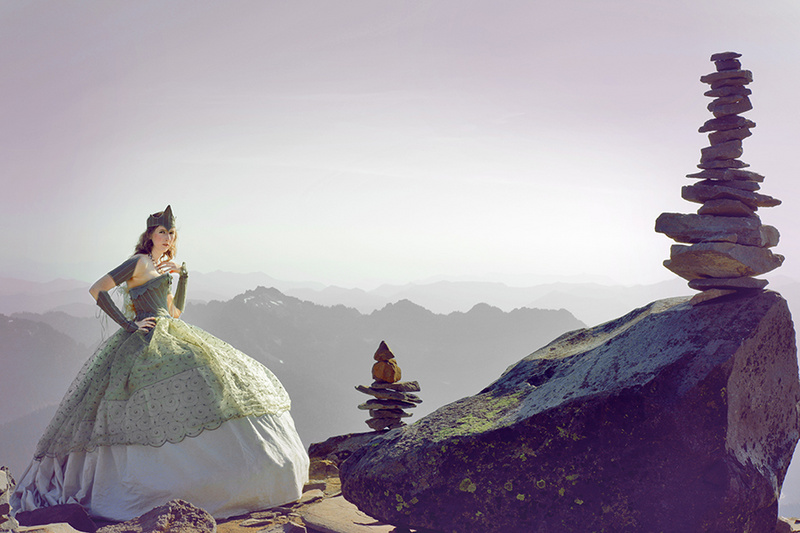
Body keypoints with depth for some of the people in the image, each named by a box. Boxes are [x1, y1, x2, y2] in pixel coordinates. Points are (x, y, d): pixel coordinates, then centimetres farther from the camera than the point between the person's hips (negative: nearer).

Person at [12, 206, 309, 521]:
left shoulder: (161, 269, 22)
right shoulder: (138, 262, -4)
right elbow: (96, 290, -12)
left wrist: (183, 275, 13)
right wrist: (128, 324, -13)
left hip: (168, 339, 9)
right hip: (145, 342, -9)